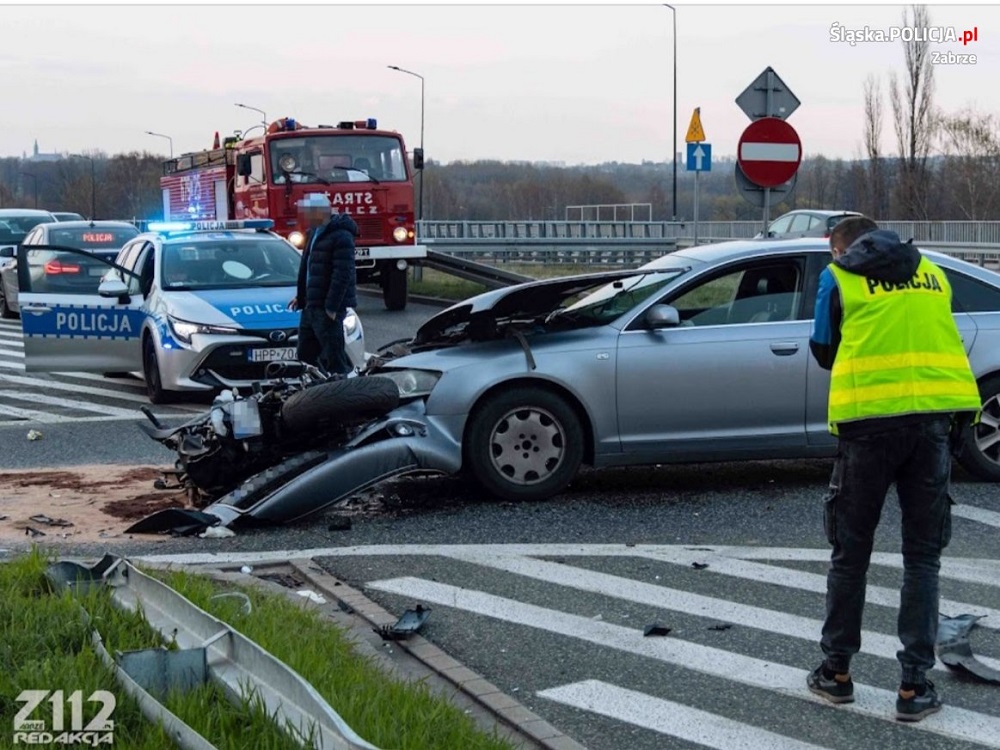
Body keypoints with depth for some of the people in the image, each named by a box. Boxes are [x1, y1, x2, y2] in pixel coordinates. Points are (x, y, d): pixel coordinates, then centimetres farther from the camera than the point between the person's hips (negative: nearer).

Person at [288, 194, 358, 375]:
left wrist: (331, 307, -23)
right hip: (311, 305, 10)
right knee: (306, 353, 12)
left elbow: (343, 274, -20)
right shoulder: (314, 233, 17)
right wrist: (300, 296, 22)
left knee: (334, 357, -8)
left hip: (327, 307, -10)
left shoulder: (341, 236, -15)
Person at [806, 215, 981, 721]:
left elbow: (824, 351, 13)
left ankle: (836, 672, 21)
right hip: (935, 417, 2)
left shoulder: (838, 277, 8)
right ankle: (914, 686, 8)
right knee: (923, 556, 9)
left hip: (869, 420, -2)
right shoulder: (932, 273, 18)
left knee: (850, 553, 12)